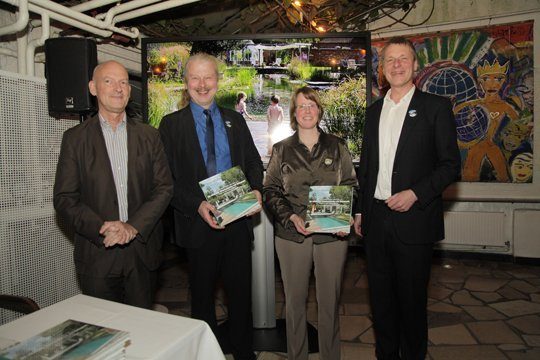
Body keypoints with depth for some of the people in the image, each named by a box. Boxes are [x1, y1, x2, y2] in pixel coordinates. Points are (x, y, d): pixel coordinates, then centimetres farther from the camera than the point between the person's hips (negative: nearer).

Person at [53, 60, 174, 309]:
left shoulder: (148, 135, 6)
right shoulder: (75, 138, 2)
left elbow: (164, 188, 1)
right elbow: (64, 199, -2)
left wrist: (133, 226, -12)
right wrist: (101, 230, -16)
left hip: (142, 250, 2)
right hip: (97, 253, -1)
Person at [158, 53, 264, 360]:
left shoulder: (235, 120, 10)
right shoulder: (172, 124, 0)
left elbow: (254, 162, 11)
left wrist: (256, 190, -8)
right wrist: (197, 205, -19)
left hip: (238, 219, 3)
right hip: (200, 221, -2)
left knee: (241, 291, 14)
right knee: (202, 296, 15)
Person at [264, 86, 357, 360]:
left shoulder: (337, 147, 6)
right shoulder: (281, 150, 6)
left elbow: (351, 186, 7)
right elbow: (271, 190, 2)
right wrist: (291, 217, -13)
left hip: (332, 234, 0)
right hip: (291, 234, 0)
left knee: (330, 299, 9)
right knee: (294, 299, 10)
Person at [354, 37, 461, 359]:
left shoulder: (436, 107, -2)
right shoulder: (374, 110, 12)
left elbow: (451, 164, -5)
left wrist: (414, 194, -18)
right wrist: (360, 209, 12)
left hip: (414, 220, -4)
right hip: (376, 219, 5)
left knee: (412, 297, 9)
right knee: (381, 296, 15)